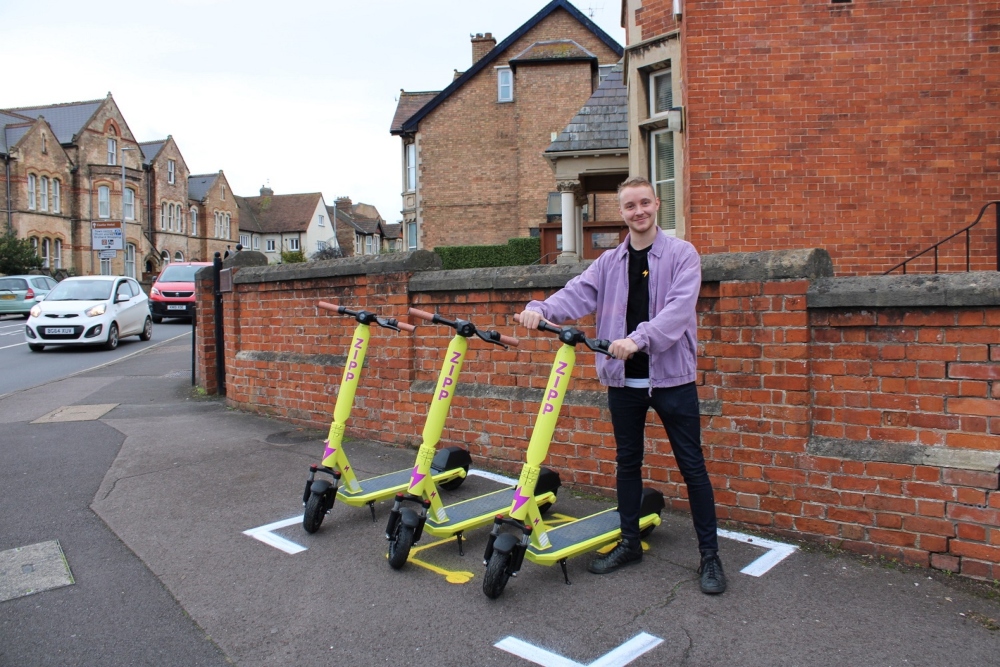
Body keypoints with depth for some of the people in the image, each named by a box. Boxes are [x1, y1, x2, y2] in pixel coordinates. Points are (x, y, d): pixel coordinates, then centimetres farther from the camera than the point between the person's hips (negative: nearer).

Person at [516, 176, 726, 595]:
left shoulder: (682, 254, -3)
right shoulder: (610, 262, 9)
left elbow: (678, 308, -18)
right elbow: (578, 293, -6)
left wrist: (639, 338, -33)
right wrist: (541, 309, -26)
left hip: (670, 376, -4)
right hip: (623, 378, 4)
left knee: (691, 466, 3)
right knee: (627, 462, 14)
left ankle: (709, 555, 16)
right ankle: (629, 543, 30)